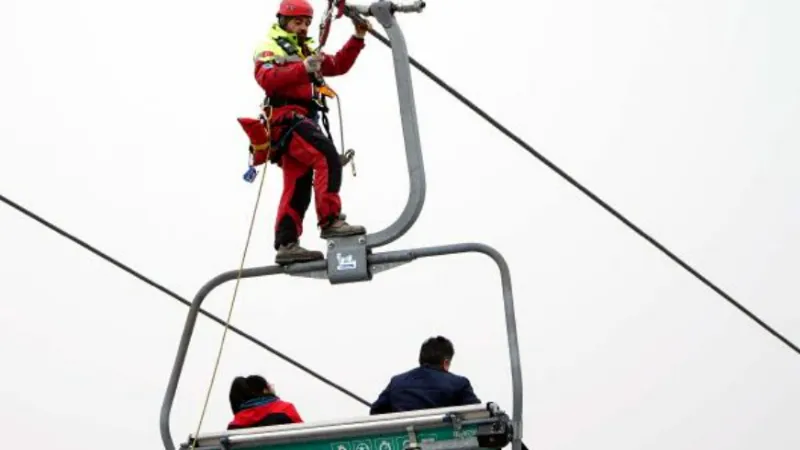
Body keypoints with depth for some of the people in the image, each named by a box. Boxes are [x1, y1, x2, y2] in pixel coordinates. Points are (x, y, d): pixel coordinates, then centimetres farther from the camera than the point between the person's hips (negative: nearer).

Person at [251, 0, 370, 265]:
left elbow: (338, 66, 18)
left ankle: (286, 245, 3)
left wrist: (357, 38, 6)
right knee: (327, 158, -25)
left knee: (298, 186, 4)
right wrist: (303, 69, -30)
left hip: (303, 121, 9)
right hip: (286, 117, -9)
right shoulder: (269, 47, 3)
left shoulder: (306, 50, 28)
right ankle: (330, 221, -29)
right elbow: (267, 79, -17)